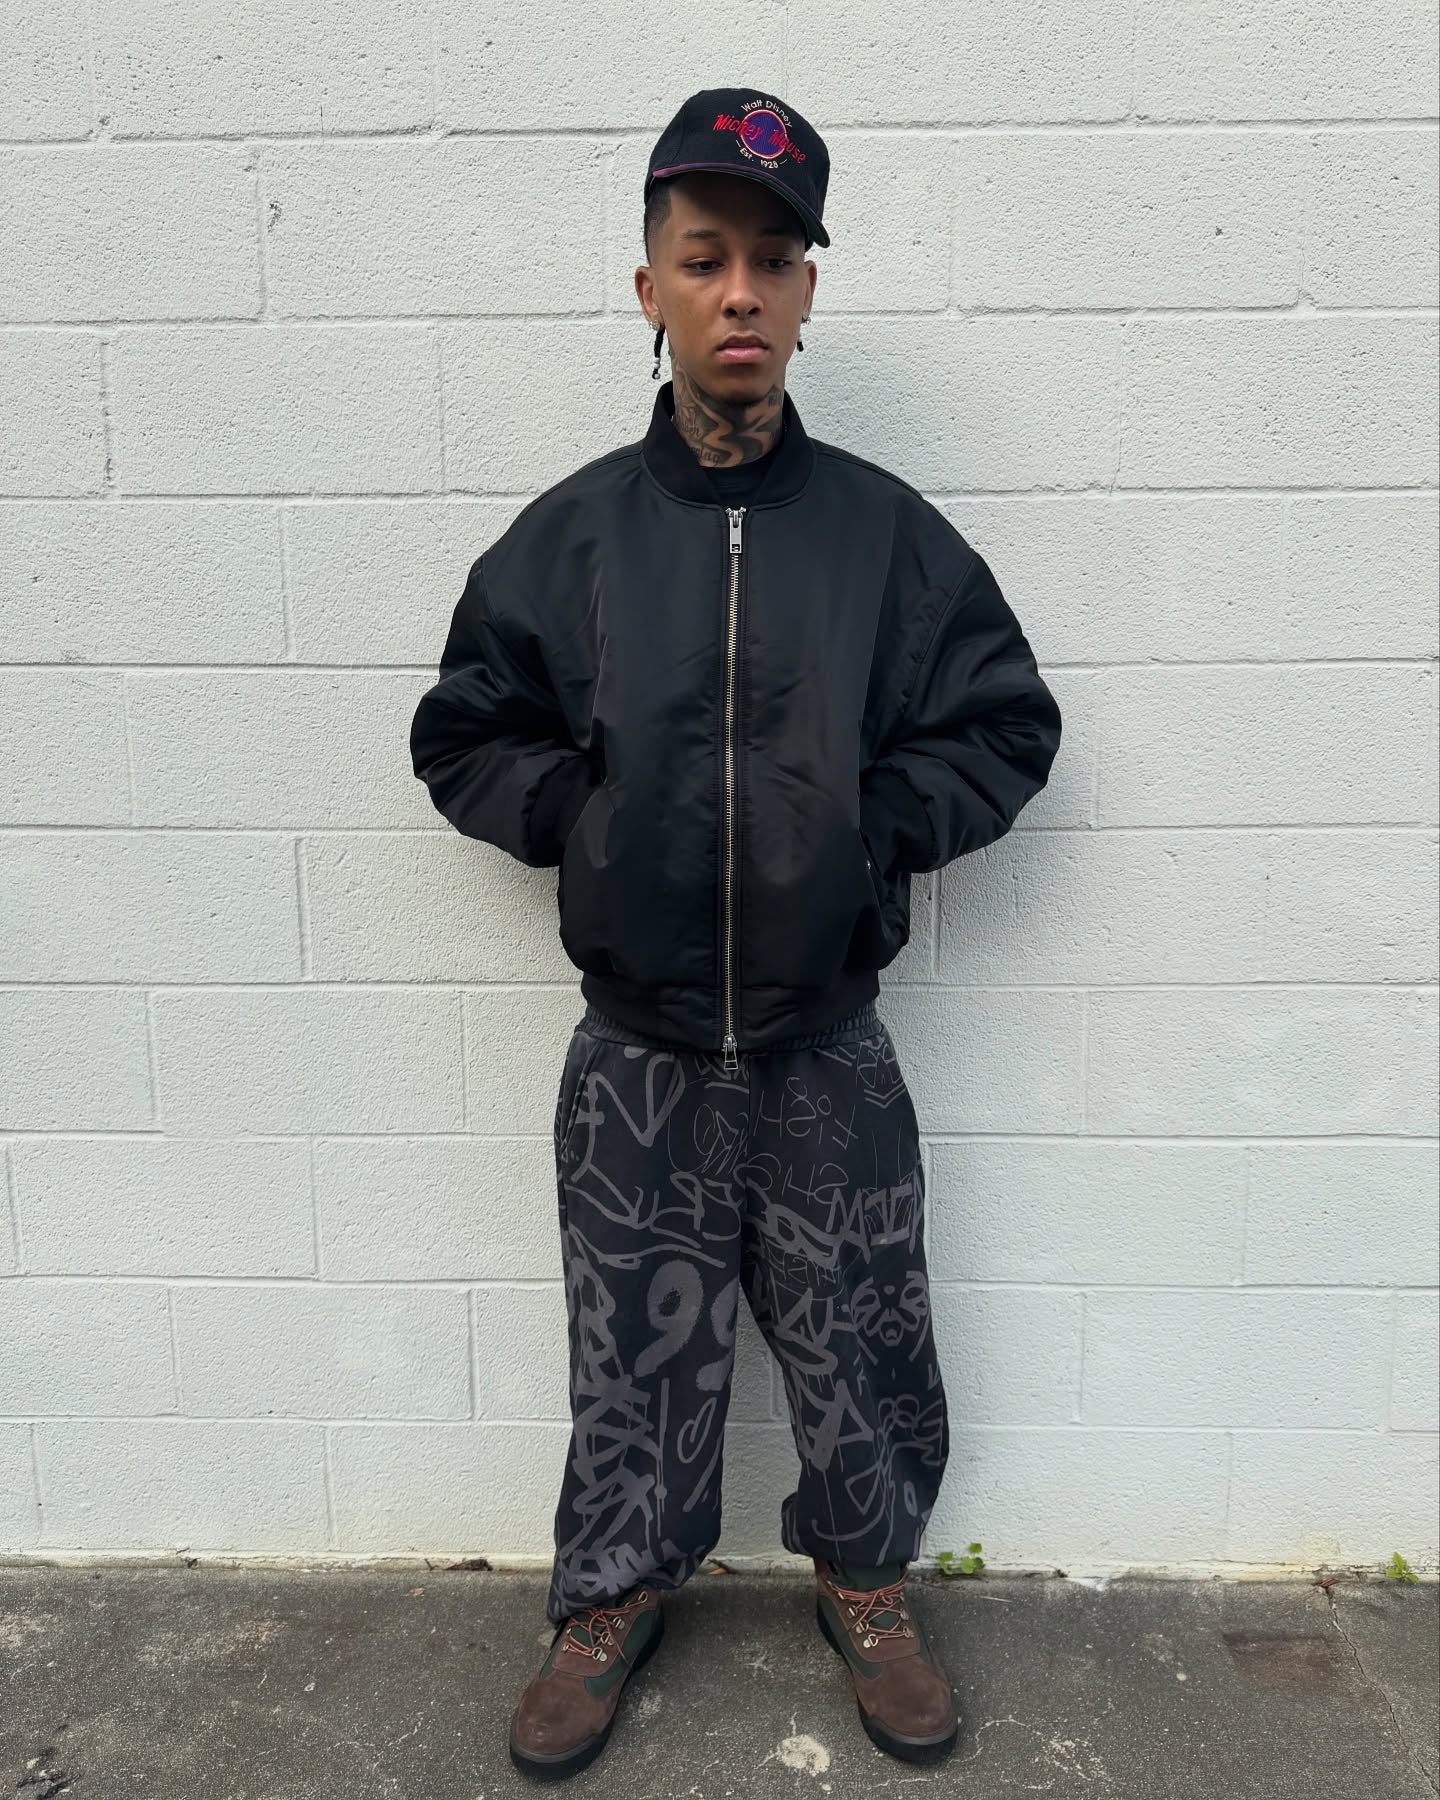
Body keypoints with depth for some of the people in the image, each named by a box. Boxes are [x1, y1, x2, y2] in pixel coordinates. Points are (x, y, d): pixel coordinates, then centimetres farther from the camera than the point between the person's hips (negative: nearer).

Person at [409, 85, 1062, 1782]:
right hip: (637, 1051, 0)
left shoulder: (887, 530, -3)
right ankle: (613, 1596, 41)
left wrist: (874, 826, -8)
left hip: (827, 1044, 0)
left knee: (856, 1341, 15)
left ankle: (867, 1581, 42)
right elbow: (460, 734, 7)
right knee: (636, 1345, 15)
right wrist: (581, 818, -6)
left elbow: (1008, 725, 4)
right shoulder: (570, 533, -2)